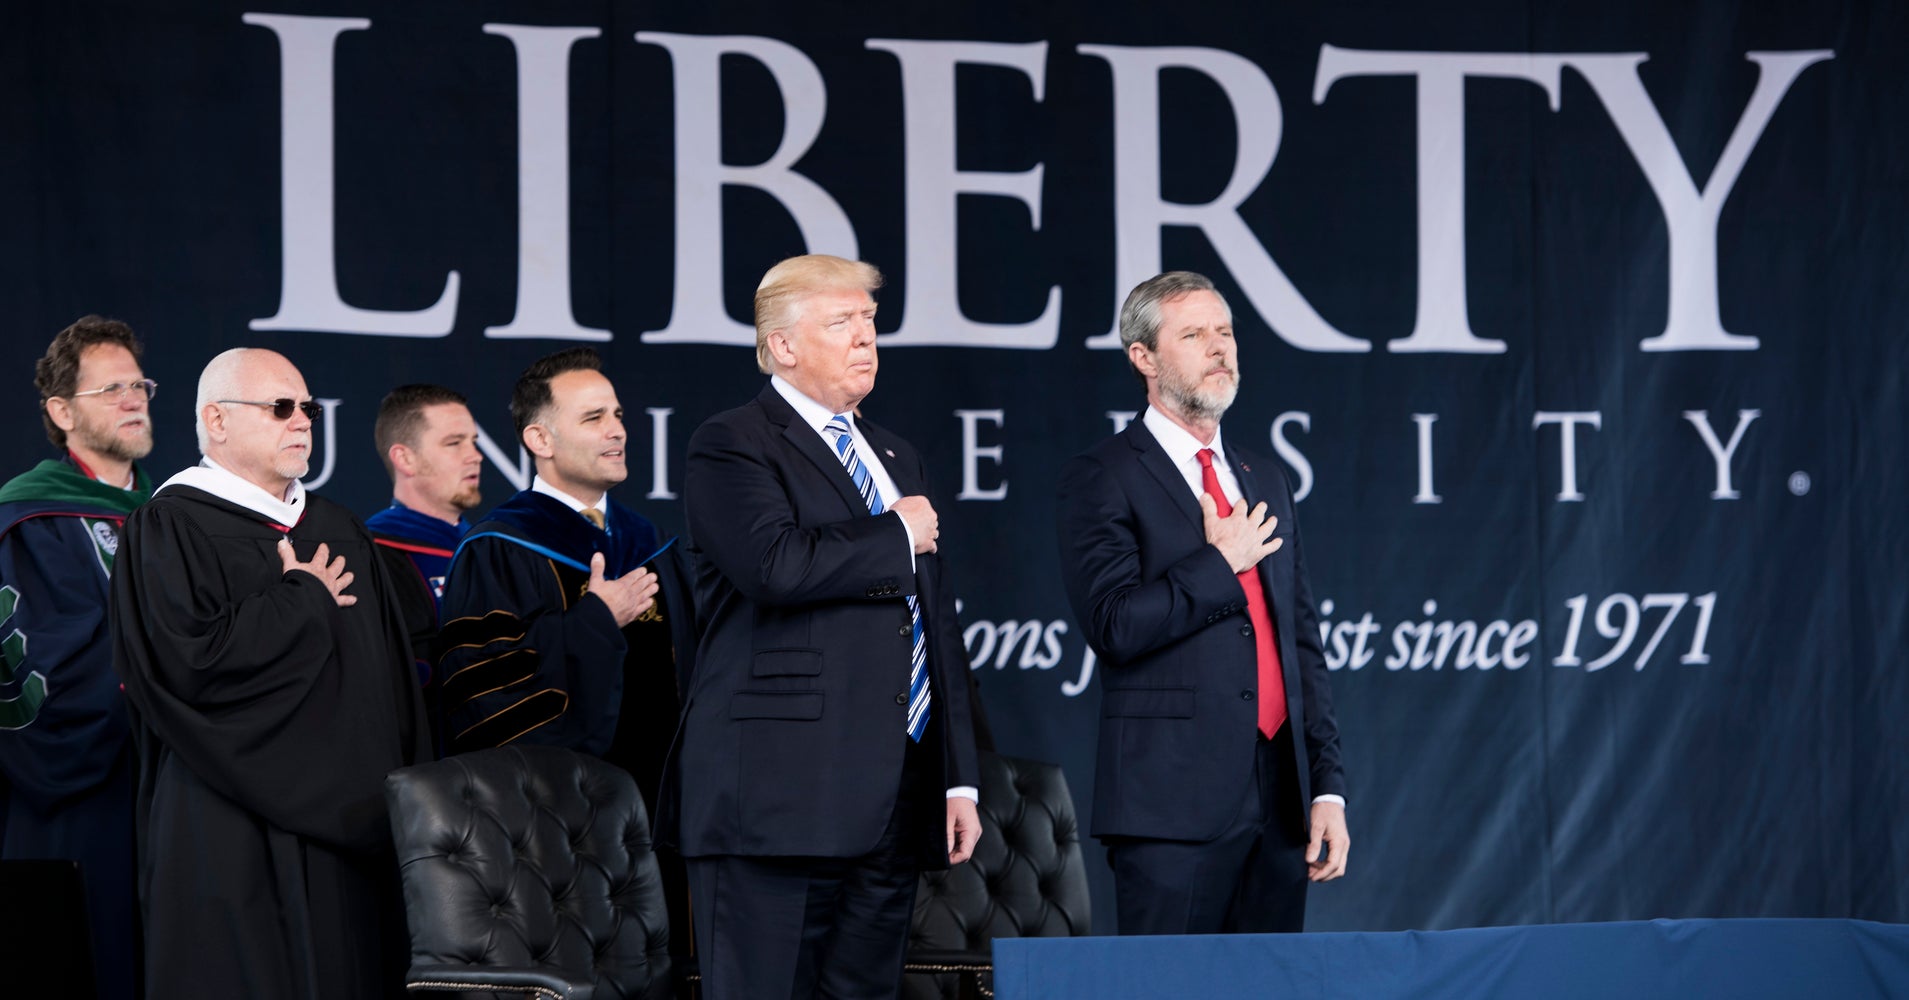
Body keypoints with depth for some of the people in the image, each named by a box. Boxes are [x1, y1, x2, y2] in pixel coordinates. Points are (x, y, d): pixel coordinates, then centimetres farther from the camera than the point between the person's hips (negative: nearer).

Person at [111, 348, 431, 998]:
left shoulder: (339, 532, 17)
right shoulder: (170, 527, -5)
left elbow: (395, 680, 17)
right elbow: (190, 658, -21)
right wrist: (304, 598, -8)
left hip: (347, 821, 7)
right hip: (233, 841, -6)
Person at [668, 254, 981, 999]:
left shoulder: (897, 458, 24)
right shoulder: (730, 448, -1)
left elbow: (939, 625, 24)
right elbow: (777, 565, -22)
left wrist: (959, 776, 17)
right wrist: (897, 537, -5)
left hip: (892, 806, 7)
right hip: (780, 799, -7)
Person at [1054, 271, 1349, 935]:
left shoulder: (1265, 481, 19)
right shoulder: (1103, 479, -2)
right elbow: (1114, 624, -17)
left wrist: (1327, 787, 12)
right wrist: (1222, 563, -7)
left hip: (1280, 801, 6)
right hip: (1175, 803, -6)